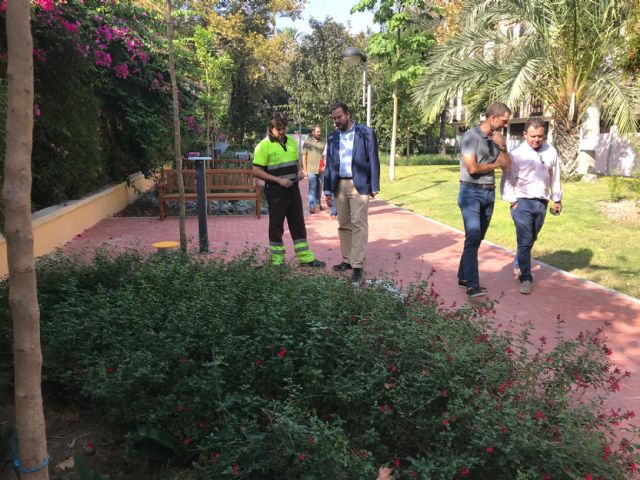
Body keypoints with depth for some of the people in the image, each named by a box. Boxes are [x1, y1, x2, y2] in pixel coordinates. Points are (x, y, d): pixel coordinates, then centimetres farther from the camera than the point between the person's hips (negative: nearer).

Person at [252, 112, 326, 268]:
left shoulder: (291, 141, 10)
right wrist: (279, 180, -18)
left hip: (293, 189, 6)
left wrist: (300, 171, 0)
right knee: (276, 226, 3)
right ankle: (277, 260, 14)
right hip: (275, 191, -6)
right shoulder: (264, 146, -9)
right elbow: (257, 171, -12)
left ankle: (306, 258, 18)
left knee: (298, 224, 10)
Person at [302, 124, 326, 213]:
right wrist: (305, 170, -2)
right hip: (311, 170, -3)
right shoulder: (307, 143, 2)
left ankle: (318, 204, 23)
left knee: (319, 188, 10)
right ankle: (312, 206, -2)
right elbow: (304, 157, 3)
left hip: (320, 170, 3)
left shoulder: (322, 143, 8)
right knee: (312, 188, -4)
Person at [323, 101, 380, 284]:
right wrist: (328, 190, 8)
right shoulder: (332, 137, 10)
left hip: (359, 184, -5)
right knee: (343, 225, 9)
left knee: (359, 224, -8)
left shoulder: (366, 132, -2)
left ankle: (358, 266, -7)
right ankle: (347, 260, 19)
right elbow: (329, 165, 12)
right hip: (339, 185, 5)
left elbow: (373, 160, -3)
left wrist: (374, 186, -7)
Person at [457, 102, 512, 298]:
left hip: (489, 193, 7)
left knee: (477, 238, 10)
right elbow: (472, 168, -17)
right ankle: (472, 285, -17)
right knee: (473, 236, -14)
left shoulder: (498, 139, 11)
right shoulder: (471, 136, -10)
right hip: (471, 192, -7)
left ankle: (463, 277, 20)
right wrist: (494, 165, -2)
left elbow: (506, 166, 10)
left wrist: (502, 147, -6)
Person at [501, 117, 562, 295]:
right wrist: (512, 201, -10)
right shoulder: (517, 154, -9)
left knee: (530, 239, 17)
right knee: (525, 241, -8)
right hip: (523, 202, -5)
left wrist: (557, 199, 16)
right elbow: (508, 179, -5)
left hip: (542, 203, 5)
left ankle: (518, 265, 40)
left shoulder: (551, 152, 4)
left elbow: (554, 177, 12)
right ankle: (526, 279, -2)